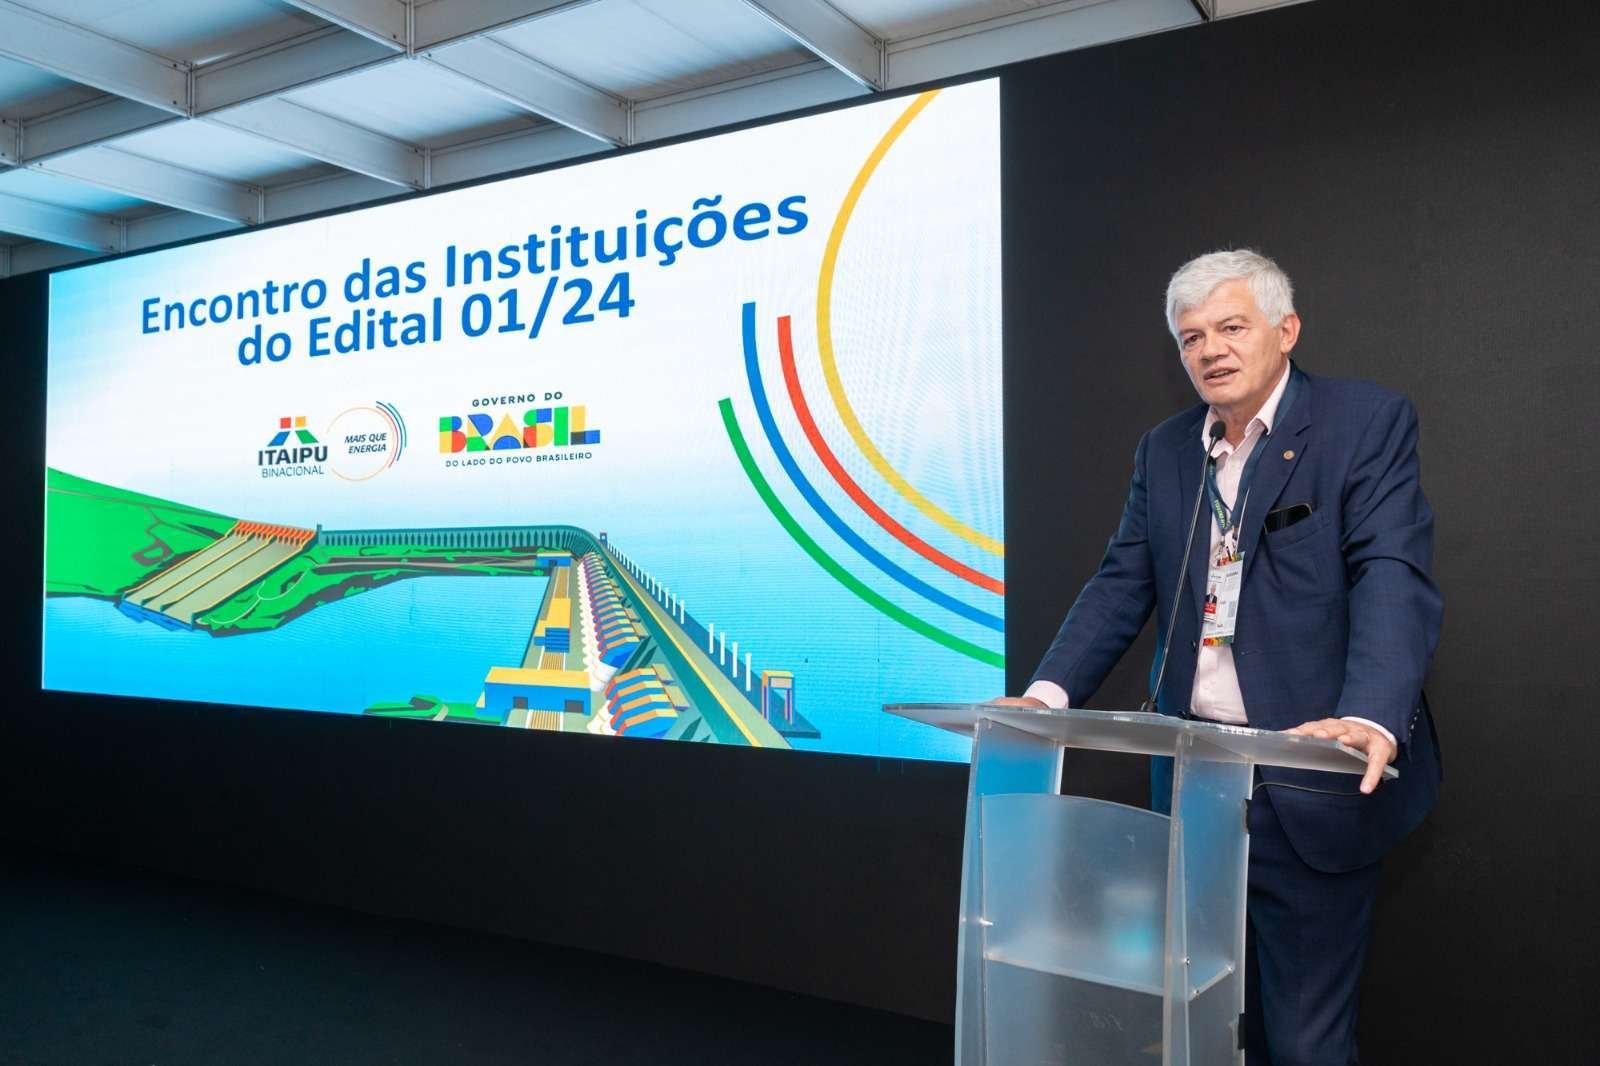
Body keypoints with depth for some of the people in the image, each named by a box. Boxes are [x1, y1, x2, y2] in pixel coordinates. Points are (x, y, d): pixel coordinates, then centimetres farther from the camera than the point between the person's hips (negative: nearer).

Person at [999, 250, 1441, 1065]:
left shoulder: (1367, 422, -5)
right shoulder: (1164, 449, 11)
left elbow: (1393, 577, -18)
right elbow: (1123, 584, 7)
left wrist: (1371, 719, -34)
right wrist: (1050, 689, -8)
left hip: (1311, 780, -5)